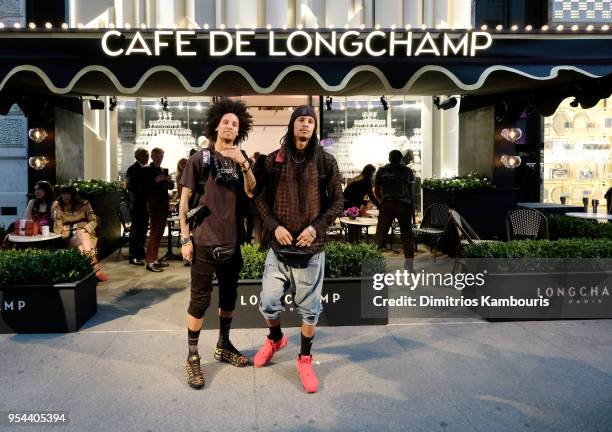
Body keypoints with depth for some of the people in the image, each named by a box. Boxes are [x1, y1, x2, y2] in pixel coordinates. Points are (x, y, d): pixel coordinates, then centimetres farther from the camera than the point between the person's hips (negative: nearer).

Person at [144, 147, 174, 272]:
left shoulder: (164, 170, 15)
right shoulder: (147, 171, -3)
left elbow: (171, 186, 15)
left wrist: (169, 181, -5)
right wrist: (156, 181, -24)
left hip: (164, 204, 7)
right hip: (154, 204, -7)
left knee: (159, 233, 10)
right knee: (154, 232, -8)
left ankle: (155, 259, 17)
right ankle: (149, 262, -6)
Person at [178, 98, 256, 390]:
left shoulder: (241, 160, 9)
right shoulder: (200, 158, -3)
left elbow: (252, 193, -4)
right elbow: (185, 199, -3)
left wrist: (244, 164, -18)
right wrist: (185, 238, -8)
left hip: (233, 241, 5)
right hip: (205, 241, -4)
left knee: (229, 297, 15)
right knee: (200, 300, 0)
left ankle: (223, 346, 32)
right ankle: (192, 357, 14)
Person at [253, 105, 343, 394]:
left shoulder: (326, 161, 0)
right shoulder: (274, 161, 3)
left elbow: (336, 201, 2)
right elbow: (261, 198, 5)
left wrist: (316, 227, -12)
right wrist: (274, 226, -11)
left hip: (311, 247, -1)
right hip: (280, 245, 1)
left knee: (309, 307, 8)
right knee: (268, 302, 5)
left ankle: (305, 359, 28)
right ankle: (275, 339, 37)